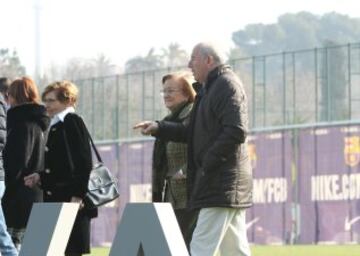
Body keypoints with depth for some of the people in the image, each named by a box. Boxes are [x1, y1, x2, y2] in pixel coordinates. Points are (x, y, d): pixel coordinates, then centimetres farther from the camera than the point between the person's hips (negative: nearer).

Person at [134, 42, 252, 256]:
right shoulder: (209, 88, 22)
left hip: (222, 183, -10)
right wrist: (159, 128, 17)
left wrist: (208, 163, -19)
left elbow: (236, 132, -21)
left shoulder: (227, 84, -10)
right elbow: (193, 133, 27)